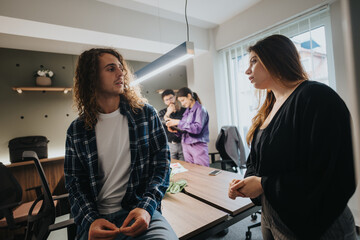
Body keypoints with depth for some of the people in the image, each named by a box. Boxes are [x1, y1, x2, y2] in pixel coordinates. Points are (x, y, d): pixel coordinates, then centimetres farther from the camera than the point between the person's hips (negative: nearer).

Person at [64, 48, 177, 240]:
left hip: (140, 210, -2)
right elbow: (74, 182, 5)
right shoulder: (76, 130, 3)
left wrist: (147, 206, -14)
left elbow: (162, 162, -3)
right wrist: (90, 220, -11)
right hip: (97, 216, 2)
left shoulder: (145, 113, -1)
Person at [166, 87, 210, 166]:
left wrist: (178, 122, -19)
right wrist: (176, 130, -4)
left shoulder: (200, 109, -7)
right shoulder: (187, 111, 12)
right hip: (186, 146, 6)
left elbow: (197, 128, -21)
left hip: (198, 146, -6)